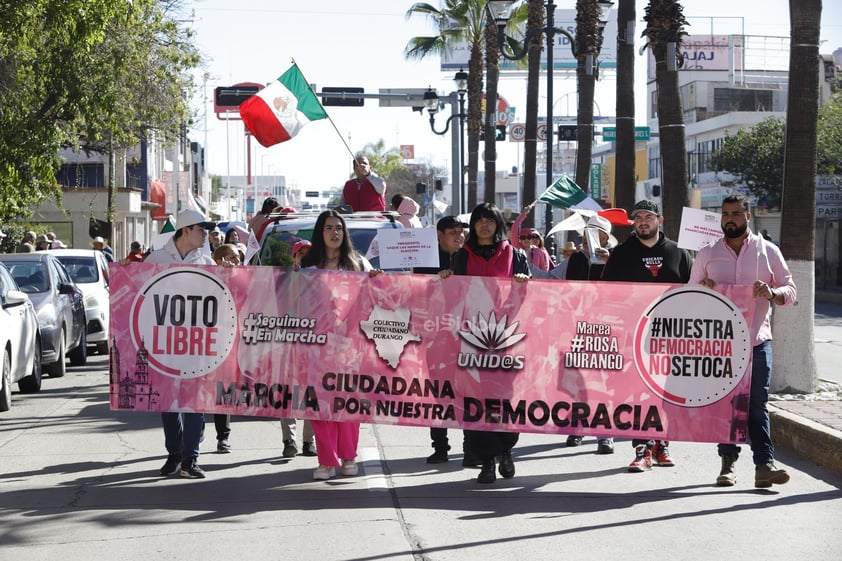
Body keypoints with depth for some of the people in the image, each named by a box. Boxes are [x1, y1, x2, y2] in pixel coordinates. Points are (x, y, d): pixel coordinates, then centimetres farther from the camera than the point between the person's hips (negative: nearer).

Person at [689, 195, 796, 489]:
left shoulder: (768, 251, 7)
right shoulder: (706, 255, 10)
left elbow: (790, 290, 8)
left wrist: (772, 293, -14)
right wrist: (703, 287, -9)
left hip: (757, 341, -1)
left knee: (757, 404, -5)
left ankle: (764, 464, -7)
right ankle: (728, 463, 10)